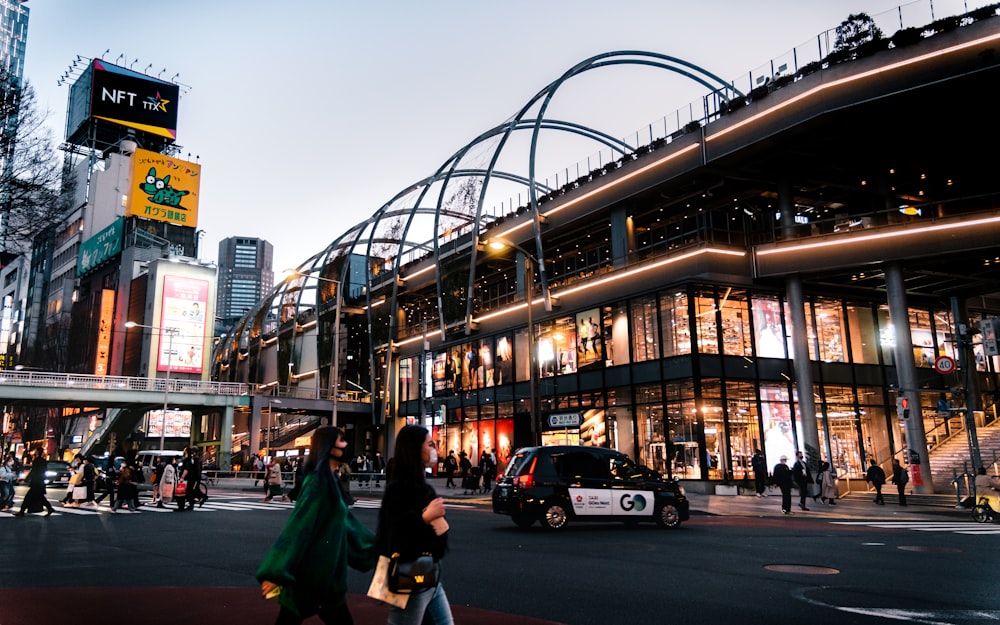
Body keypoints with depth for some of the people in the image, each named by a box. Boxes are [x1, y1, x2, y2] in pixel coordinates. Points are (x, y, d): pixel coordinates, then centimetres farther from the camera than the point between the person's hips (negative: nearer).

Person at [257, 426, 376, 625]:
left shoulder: (331, 481, 11)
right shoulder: (318, 480, -17)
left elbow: (345, 520, 21)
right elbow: (299, 524, -23)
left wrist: (376, 546, 28)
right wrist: (276, 573, -27)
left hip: (323, 569, 9)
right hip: (314, 570, -9)